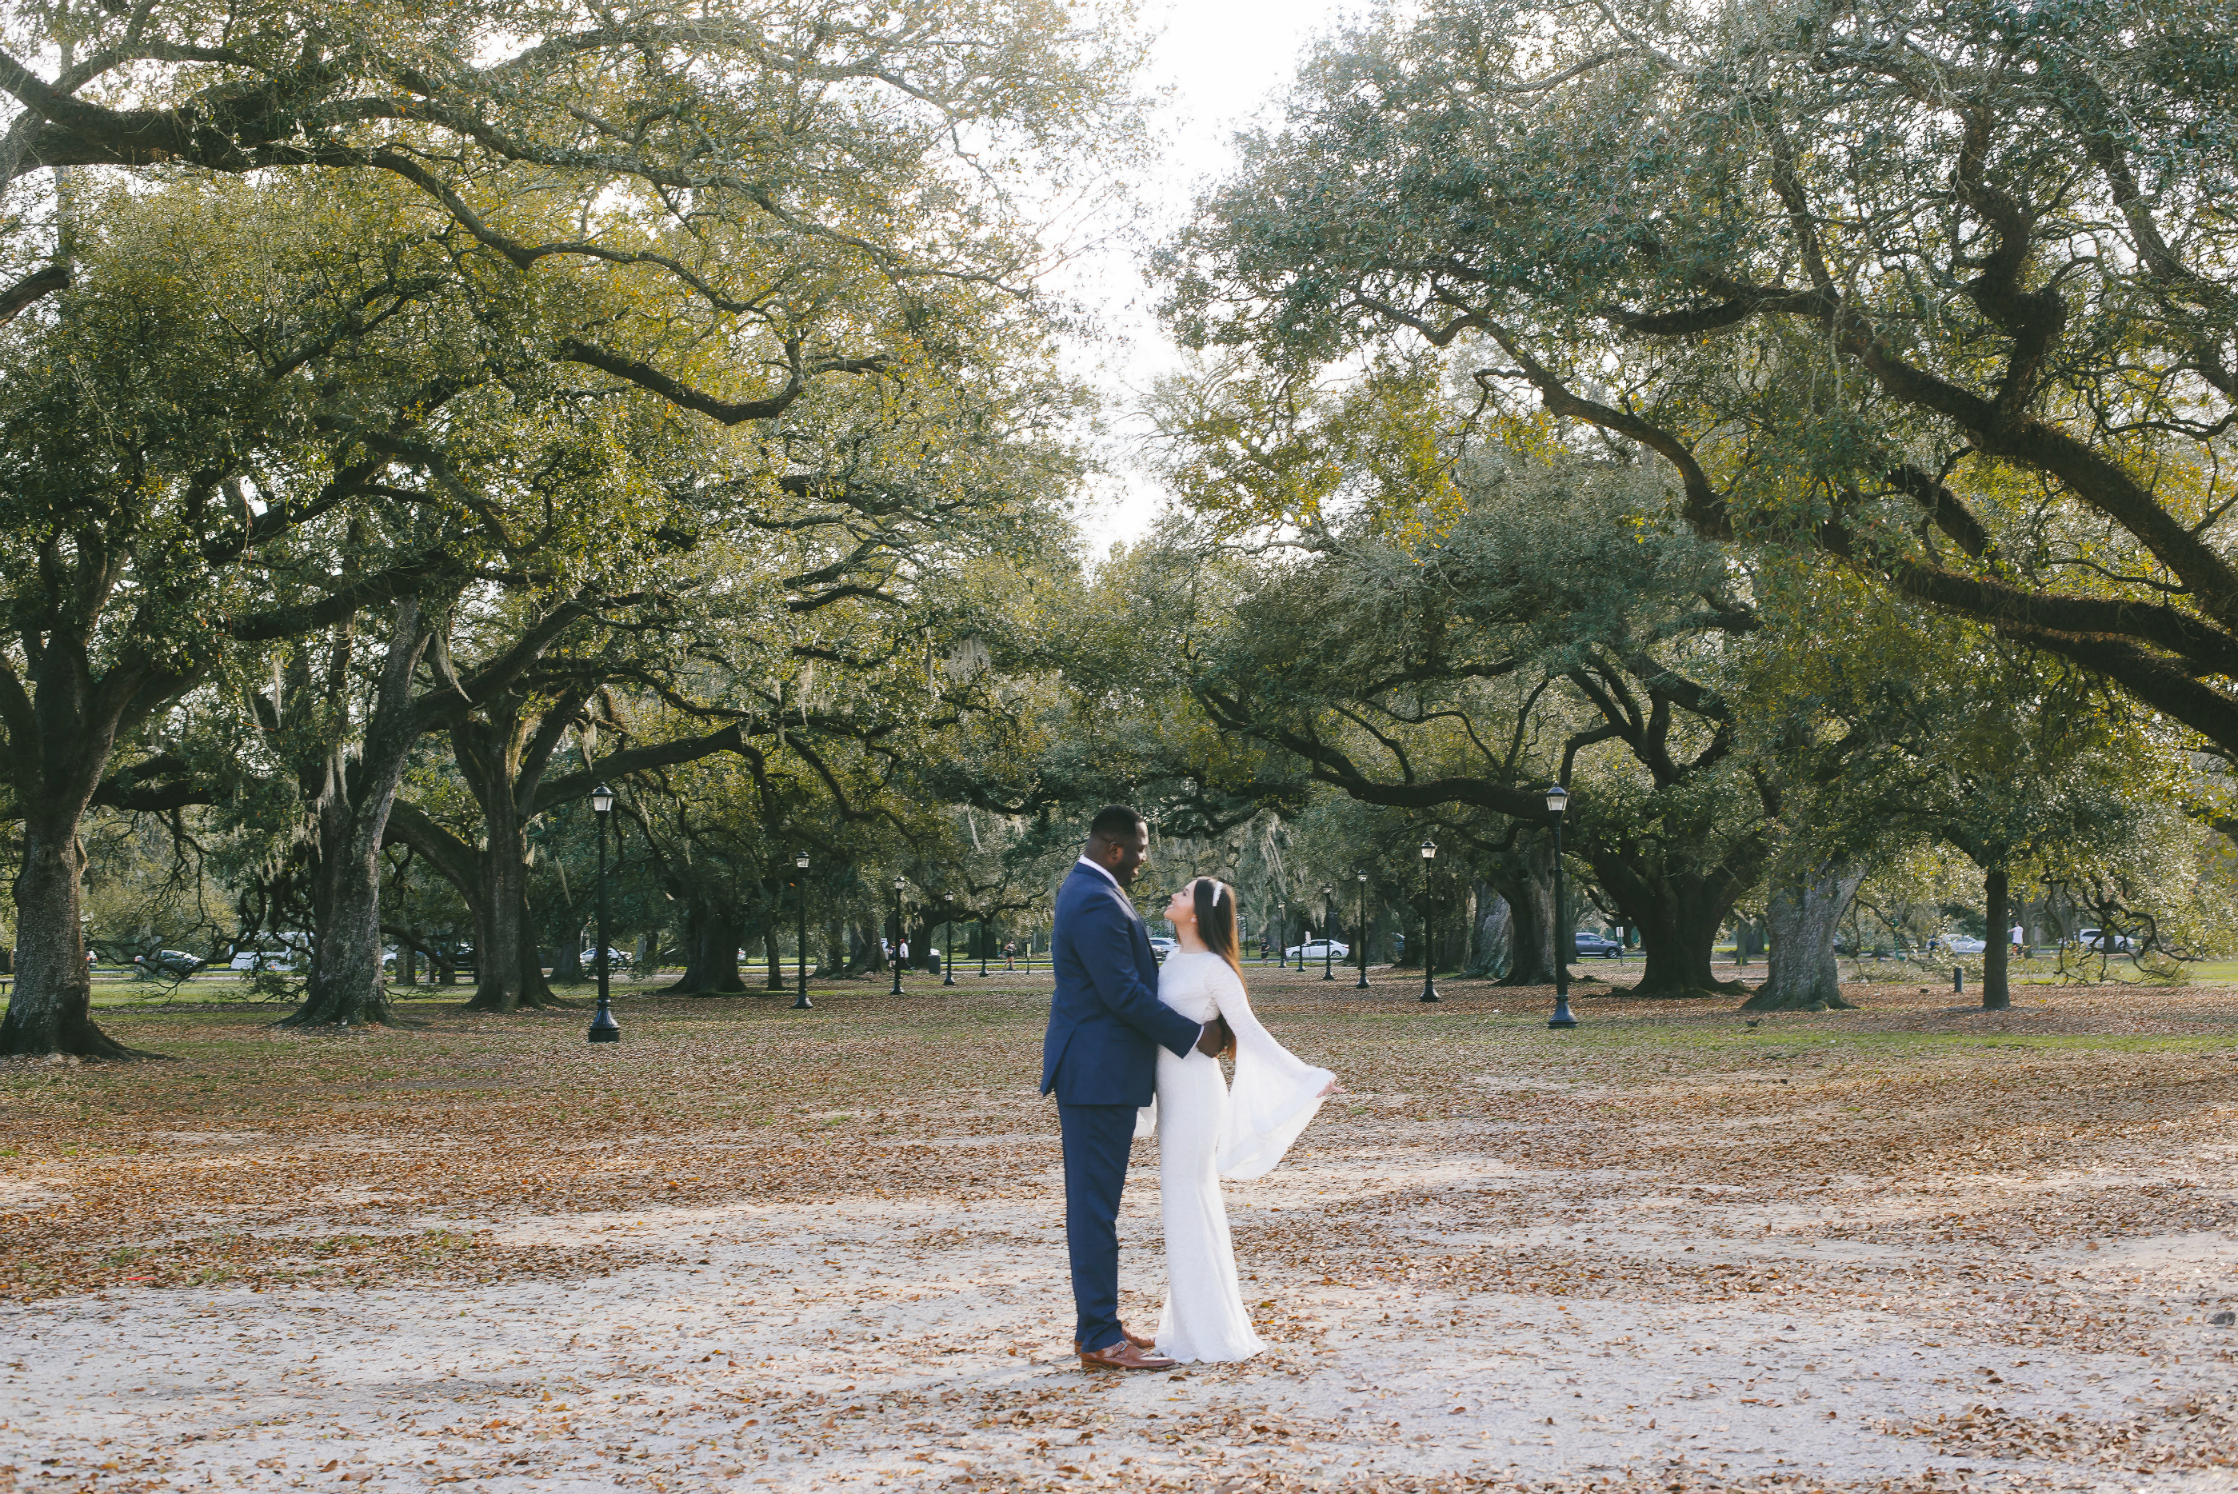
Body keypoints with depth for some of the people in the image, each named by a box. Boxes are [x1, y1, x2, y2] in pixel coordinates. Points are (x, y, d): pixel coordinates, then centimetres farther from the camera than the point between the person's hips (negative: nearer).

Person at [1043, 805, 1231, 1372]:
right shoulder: (1097, 903, -20)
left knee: (1093, 1203, 14)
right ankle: (1101, 1338, -3)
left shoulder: (1087, 890, 15)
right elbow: (1124, 994, -22)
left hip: (1094, 1069, 11)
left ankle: (1094, 1325, 21)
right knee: (1096, 1205, -7)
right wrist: (1194, 1035, -12)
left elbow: (1131, 977, 21)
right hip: (1099, 1074, -11)